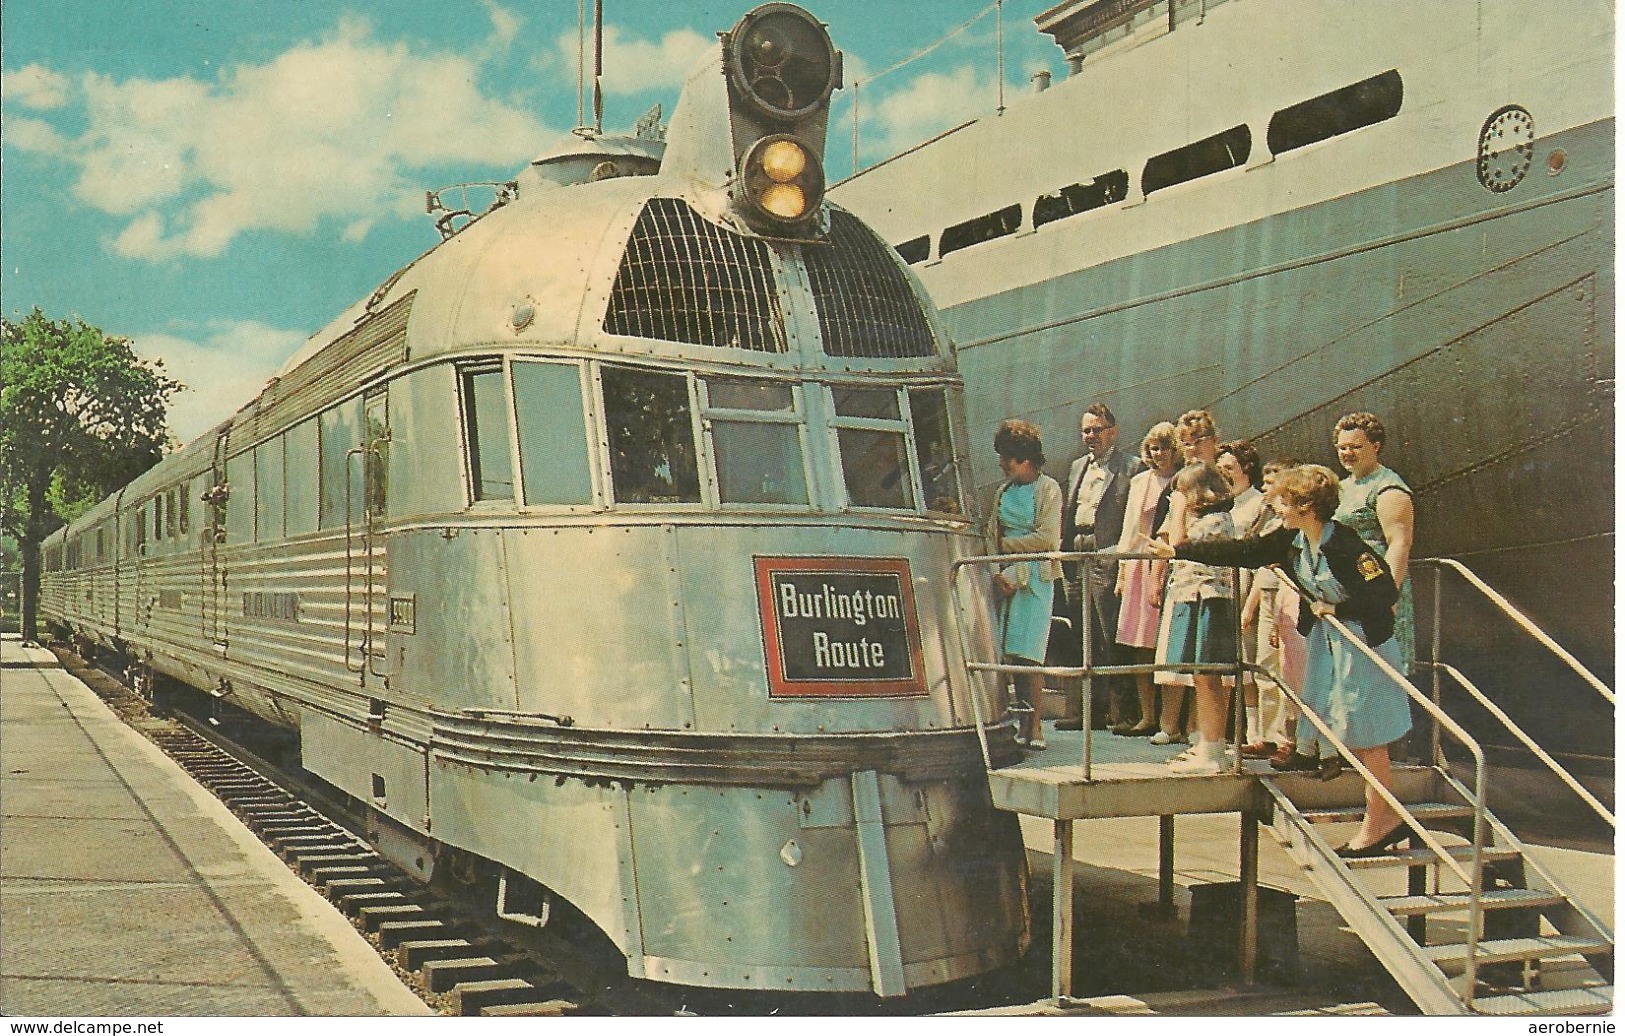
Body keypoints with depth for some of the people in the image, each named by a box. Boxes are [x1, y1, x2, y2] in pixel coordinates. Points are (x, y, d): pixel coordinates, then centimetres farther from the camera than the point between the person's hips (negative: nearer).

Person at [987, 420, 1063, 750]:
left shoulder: (1048, 488, 1)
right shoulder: (1004, 491, 18)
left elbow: (1047, 539, -8)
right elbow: (992, 535, 13)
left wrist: (1007, 544, -4)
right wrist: (999, 573, -3)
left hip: (1034, 577, -5)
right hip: (1005, 577, 5)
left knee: (1027, 655, -10)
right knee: (1009, 654, -2)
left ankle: (1034, 728, -6)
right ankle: (1022, 725, 2)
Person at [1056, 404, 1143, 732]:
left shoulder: (1131, 467, -3)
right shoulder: (1077, 467, 21)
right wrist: (1064, 552, 11)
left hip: (1107, 560, -7)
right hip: (1076, 560, 7)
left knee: (1112, 640, -5)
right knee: (1085, 639, 10)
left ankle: (1120, 711, 1)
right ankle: (1092, 708, 16)